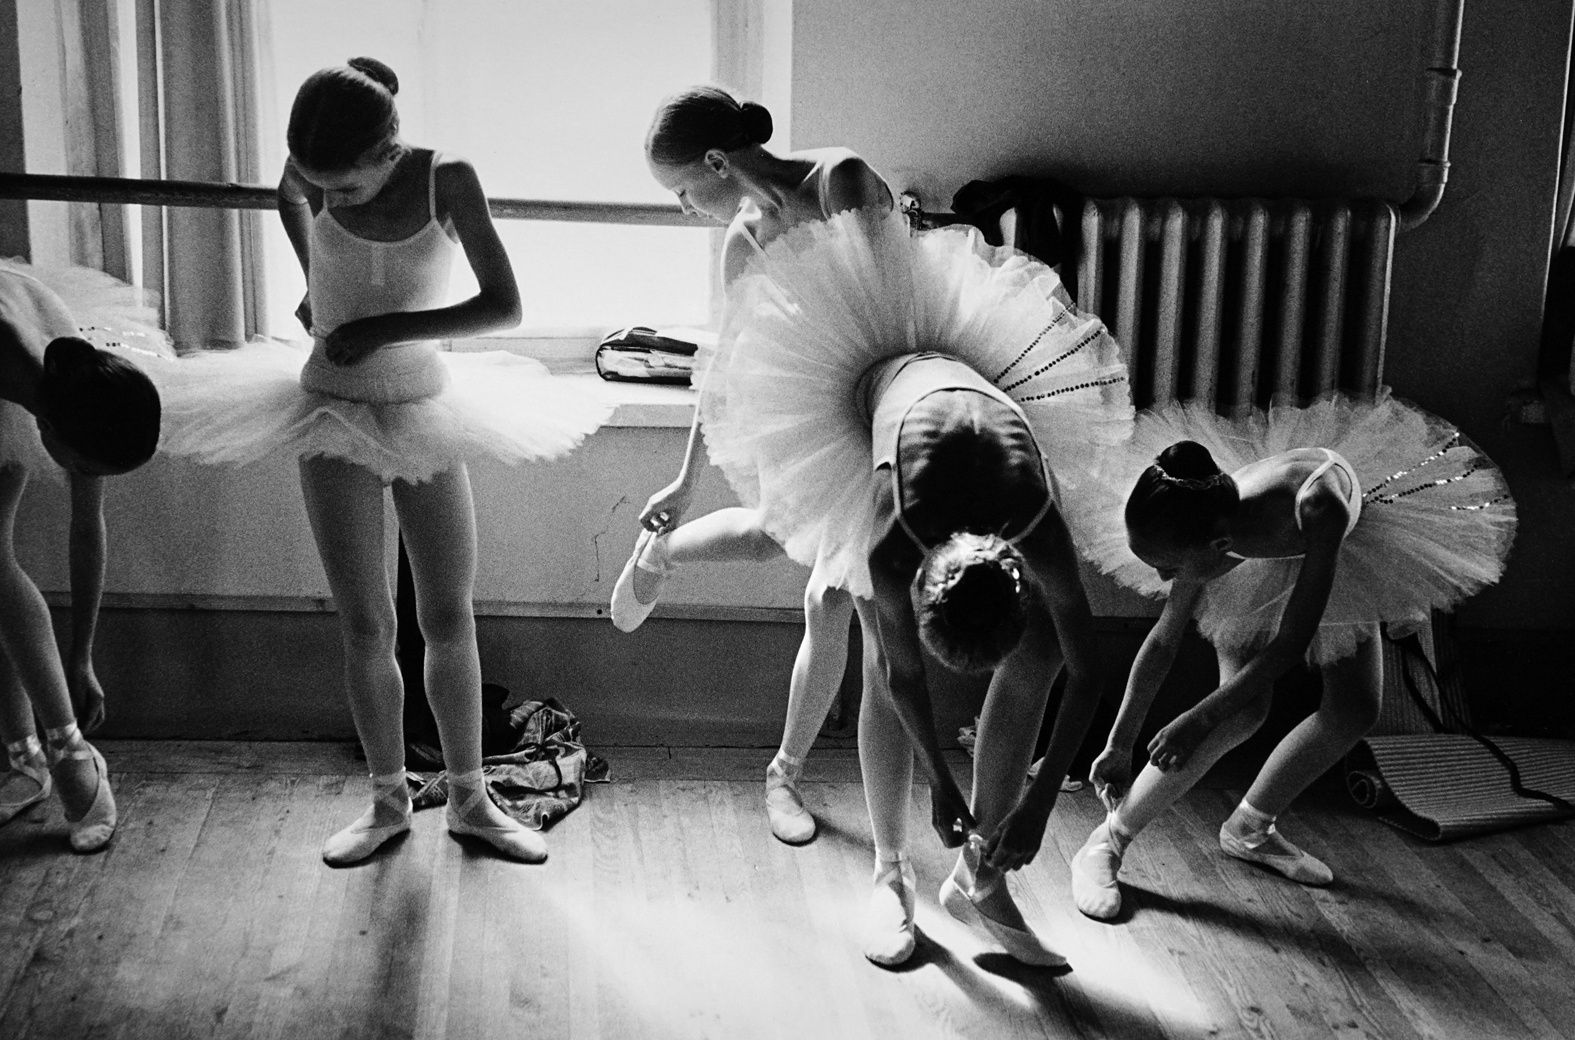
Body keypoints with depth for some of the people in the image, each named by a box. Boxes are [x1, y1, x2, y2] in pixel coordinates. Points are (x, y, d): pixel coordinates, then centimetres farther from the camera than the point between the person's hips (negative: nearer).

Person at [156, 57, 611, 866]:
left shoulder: (447, 180, -16)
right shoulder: (315, 174, -11)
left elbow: (504, 306, -18)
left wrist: (386, 327, -22)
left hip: (425, 415, -1)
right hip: (334, 417, 1)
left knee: (449, 620, 4)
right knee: (366, 630, 3)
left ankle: (469, 800, 19)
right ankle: (388, 801, 19)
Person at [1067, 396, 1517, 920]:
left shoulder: (1316, 506, -50)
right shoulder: (1208, 538, -38)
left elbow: (1290, 642, -42)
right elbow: (1163, 640, -22)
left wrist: (1201, 717, -42)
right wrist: (1119, 743, -16)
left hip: (1328, 556, 1)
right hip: (1255, 567, -1)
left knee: (1355, 709, -1)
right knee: (1243, 711, -20)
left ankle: (1249, 830, 17)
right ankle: (1105, 844, -14)